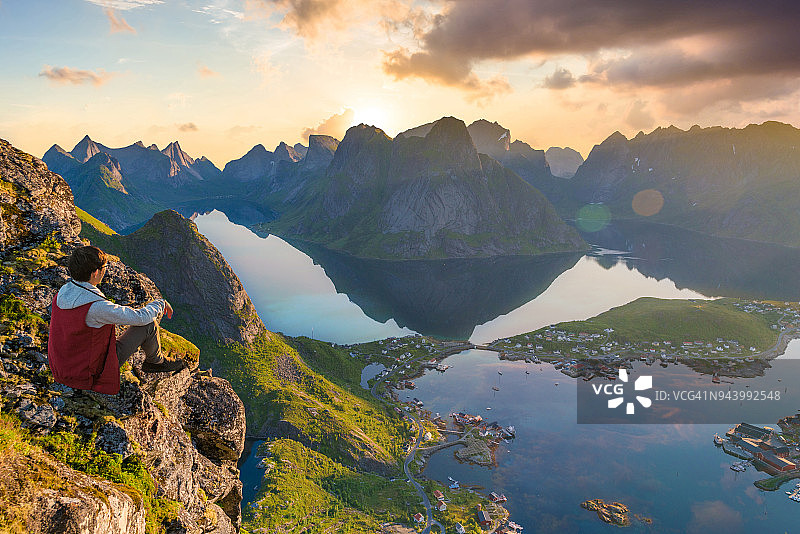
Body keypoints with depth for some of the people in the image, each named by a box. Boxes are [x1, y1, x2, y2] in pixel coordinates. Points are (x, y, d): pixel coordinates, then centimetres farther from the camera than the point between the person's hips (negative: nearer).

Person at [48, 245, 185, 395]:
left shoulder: (61, 293, -5)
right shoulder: (96, 307, -32)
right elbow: (141, 317, -23)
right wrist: (161, 303, -2)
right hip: (90, 374, -8)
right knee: (148, 324, -8)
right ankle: (155, 361, 20)